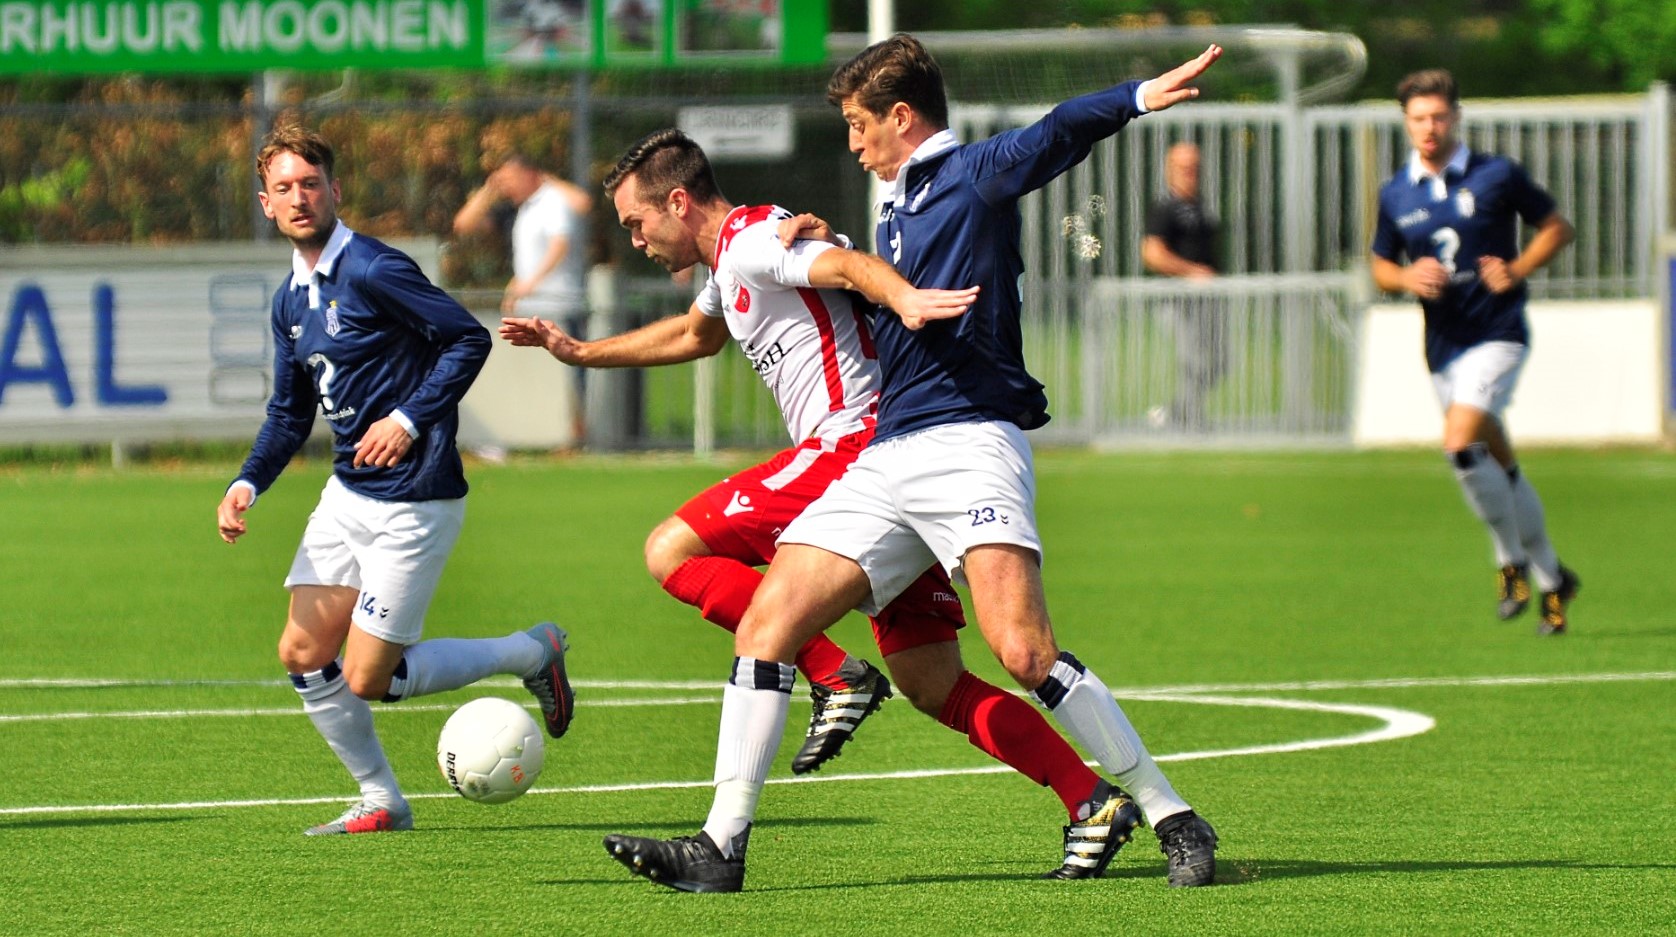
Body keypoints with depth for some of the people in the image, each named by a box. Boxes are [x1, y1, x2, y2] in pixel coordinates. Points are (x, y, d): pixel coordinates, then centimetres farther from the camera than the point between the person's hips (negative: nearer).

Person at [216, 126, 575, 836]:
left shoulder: (372, 271, -16)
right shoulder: (292, 300, 11)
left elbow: (469, 338, -18)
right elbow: (290, 414, 18)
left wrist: (410, 419, -25)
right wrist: (248, 484, 3)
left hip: (412, 503, -8)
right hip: (347, 495, 8)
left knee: (367, 678, -5)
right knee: (304, 657, 4)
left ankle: (533, 653, 13)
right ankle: (382, 802, 19)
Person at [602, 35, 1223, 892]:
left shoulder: (970, 177, 0)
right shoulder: (895, 211, 24)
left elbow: (1054, 137, -21)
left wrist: (1138, 98, -38)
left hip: (969, 442, -8)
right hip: (885, 460, 8)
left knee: (1024, 651, -22)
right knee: (766, 622, -2)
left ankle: (1174, 821, -12)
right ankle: (721, 846, 1)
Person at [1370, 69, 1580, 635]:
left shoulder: (1498, 176, -5)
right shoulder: (1396, 196, 6)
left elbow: (1557, 227, 4)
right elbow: (1381, 267, 15)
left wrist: (1519, 270, -12)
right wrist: (1407, 279, -8)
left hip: (1497, 333, -5)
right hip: (1442, 347, 5)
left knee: (1461, 443, -23)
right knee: (1499, 468, 10)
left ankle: (1511, 558, -5)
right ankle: (1551, 579, 23)